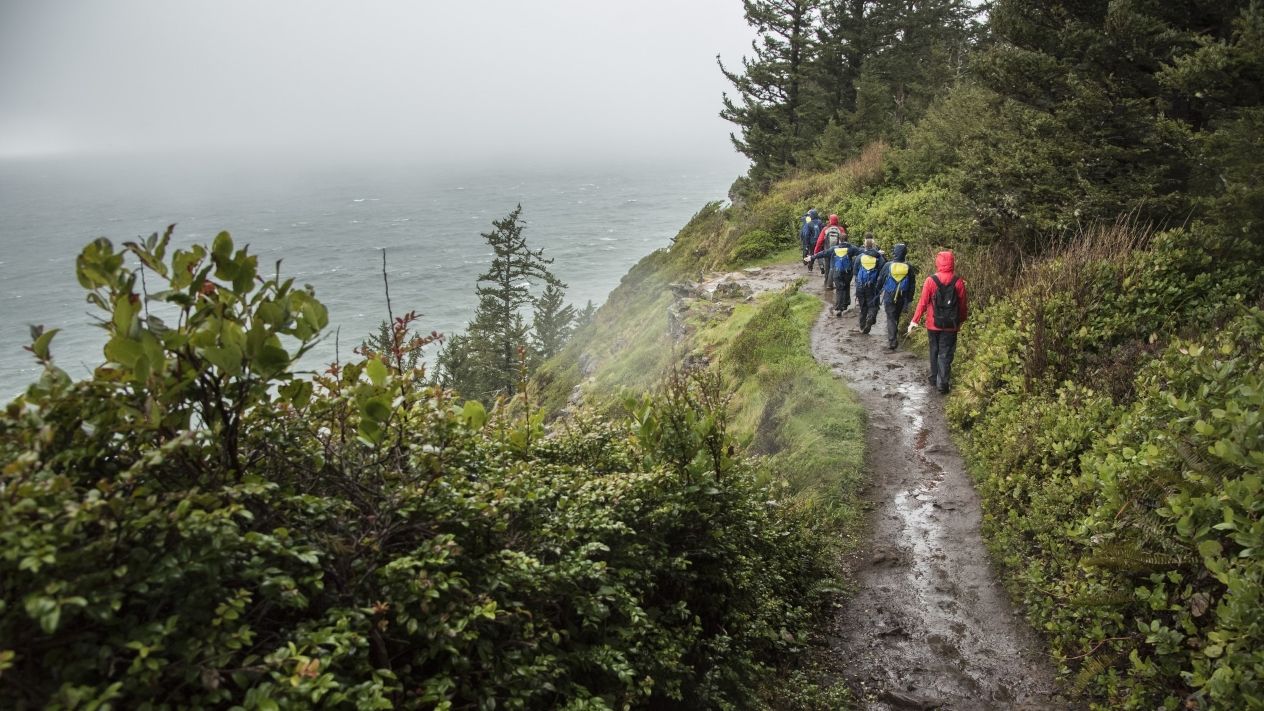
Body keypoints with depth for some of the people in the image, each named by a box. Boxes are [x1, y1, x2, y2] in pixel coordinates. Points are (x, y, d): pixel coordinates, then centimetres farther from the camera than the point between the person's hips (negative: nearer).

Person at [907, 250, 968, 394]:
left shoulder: (931, 280, -9)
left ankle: (934, 379, 26)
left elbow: (923, 302, -10)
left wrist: (915, 320, -5)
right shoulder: (958, 282, -6)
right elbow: (962, 304, 0)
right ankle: (943, 383, -3)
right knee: (945, 354, 3)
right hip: (950, 325, -1)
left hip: (933, 324, 1)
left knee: (934, 351, 18)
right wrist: (961, 320, 15)